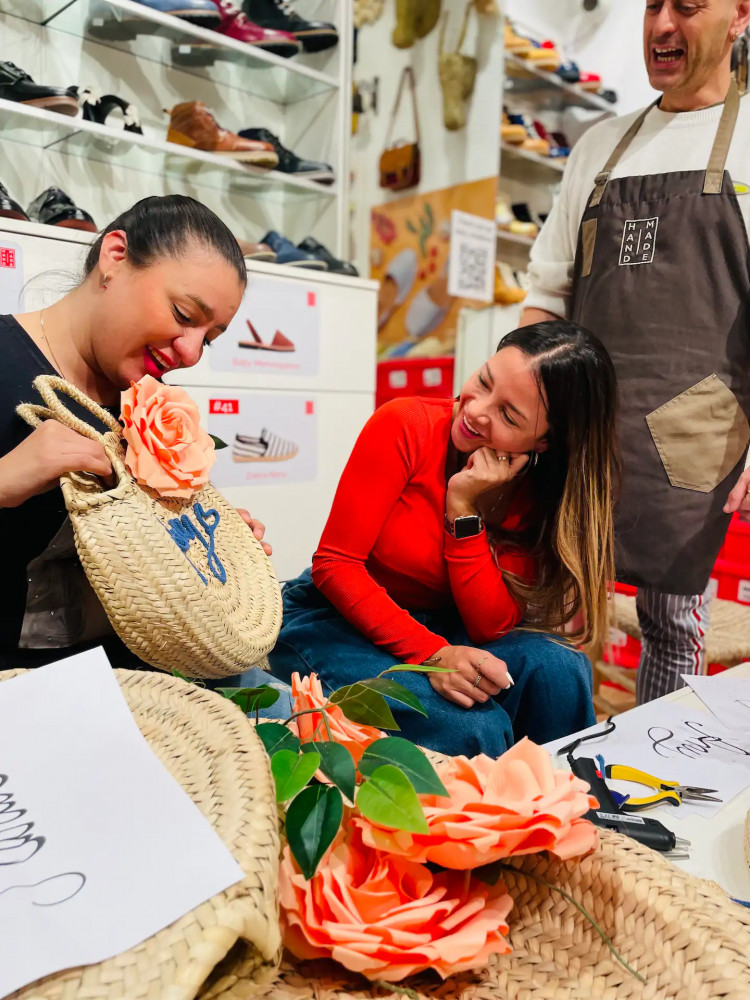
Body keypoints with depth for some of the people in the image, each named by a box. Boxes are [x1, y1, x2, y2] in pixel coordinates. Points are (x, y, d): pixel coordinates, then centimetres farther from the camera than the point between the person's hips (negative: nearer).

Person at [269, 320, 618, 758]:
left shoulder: (548, 490, -10)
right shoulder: (404, 426, -20)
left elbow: (492, 626, -16)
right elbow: (334, 563, -19)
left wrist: (465, 508, -27)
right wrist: (432, 654, -29)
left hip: (441, 630, 4)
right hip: (340, 620, -3)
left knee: (558, 666, -22)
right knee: (474, 729, -27)